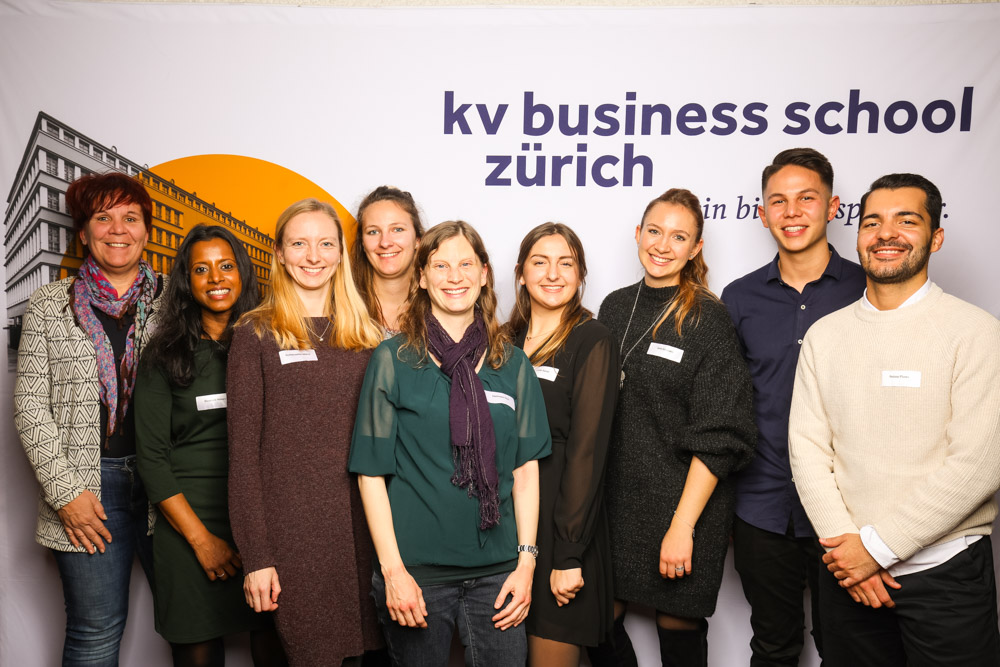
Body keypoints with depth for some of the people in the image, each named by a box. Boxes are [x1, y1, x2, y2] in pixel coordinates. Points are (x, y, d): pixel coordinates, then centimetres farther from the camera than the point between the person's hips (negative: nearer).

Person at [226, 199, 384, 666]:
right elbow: (243, 449, -3)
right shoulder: (255, 335, -1)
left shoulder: (365, 335, 10)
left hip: (361, 524, 4)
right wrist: (256, 557, -8)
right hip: (292, 531, -3)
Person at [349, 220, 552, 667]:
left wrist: (527, 561, -1)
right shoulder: (393, 359, -3)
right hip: (416, 569, -2)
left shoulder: (512, 363, 5)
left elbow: (526, 469, 6)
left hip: (496, 569, 2)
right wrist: (392, 570, -8)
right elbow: (371, 472, -4)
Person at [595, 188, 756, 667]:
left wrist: (682, 526, -17)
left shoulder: (708, 320, -10)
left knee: (678, 628, 11)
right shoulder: (615, 308, 6)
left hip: (682, 506, -4)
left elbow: (718, 439, -13)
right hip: (611, 501, 5)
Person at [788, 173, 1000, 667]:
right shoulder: (824, 335, 4)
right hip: (848, 571, 4)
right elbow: (807, 449, 0)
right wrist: (844, 543, -11)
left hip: (945, 571, -3)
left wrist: (877, 546, -14)